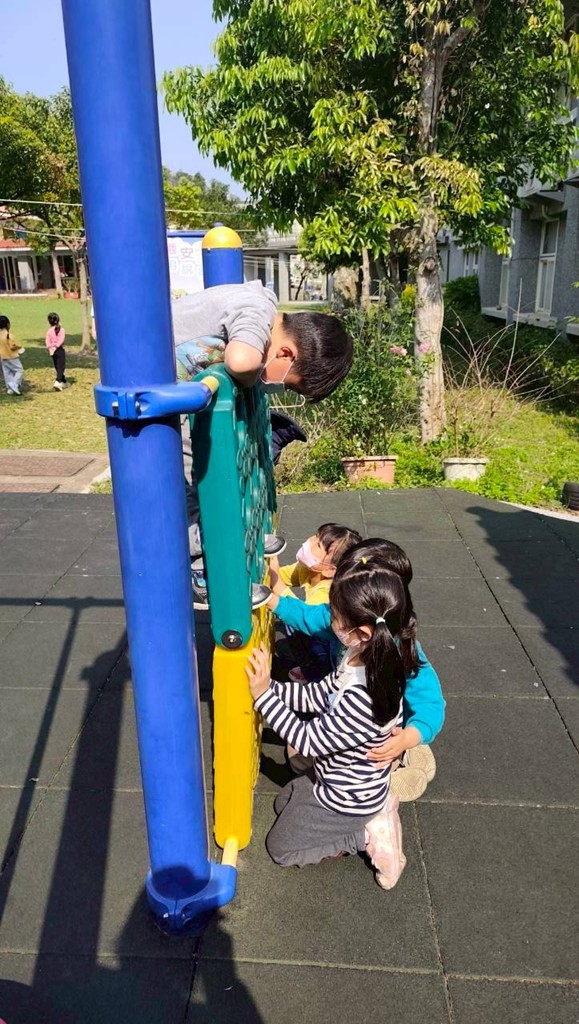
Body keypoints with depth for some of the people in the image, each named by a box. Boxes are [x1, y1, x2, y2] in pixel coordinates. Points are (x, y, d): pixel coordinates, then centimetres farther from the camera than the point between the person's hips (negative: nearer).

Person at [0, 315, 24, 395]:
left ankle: (9, 388, 15)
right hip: (12, 356, -7)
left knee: (7, 372, 13)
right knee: (19, 370, 3)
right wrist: (19, 347, -3)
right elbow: (12, 347, -21)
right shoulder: (8, 335, -20)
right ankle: (14, 386, -9)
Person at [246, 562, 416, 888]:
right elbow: (320, 694, -4)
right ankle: (375, 813, 16)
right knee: (284, 804, 28)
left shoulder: (363, 699, -42)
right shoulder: (368, 659, -16)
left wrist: (263, 695, -28)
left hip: (348, 800, -8)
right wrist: (268, 685, -13)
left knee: (280, 846, 11)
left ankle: (367, 835, 6)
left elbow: (309, 740, -29)